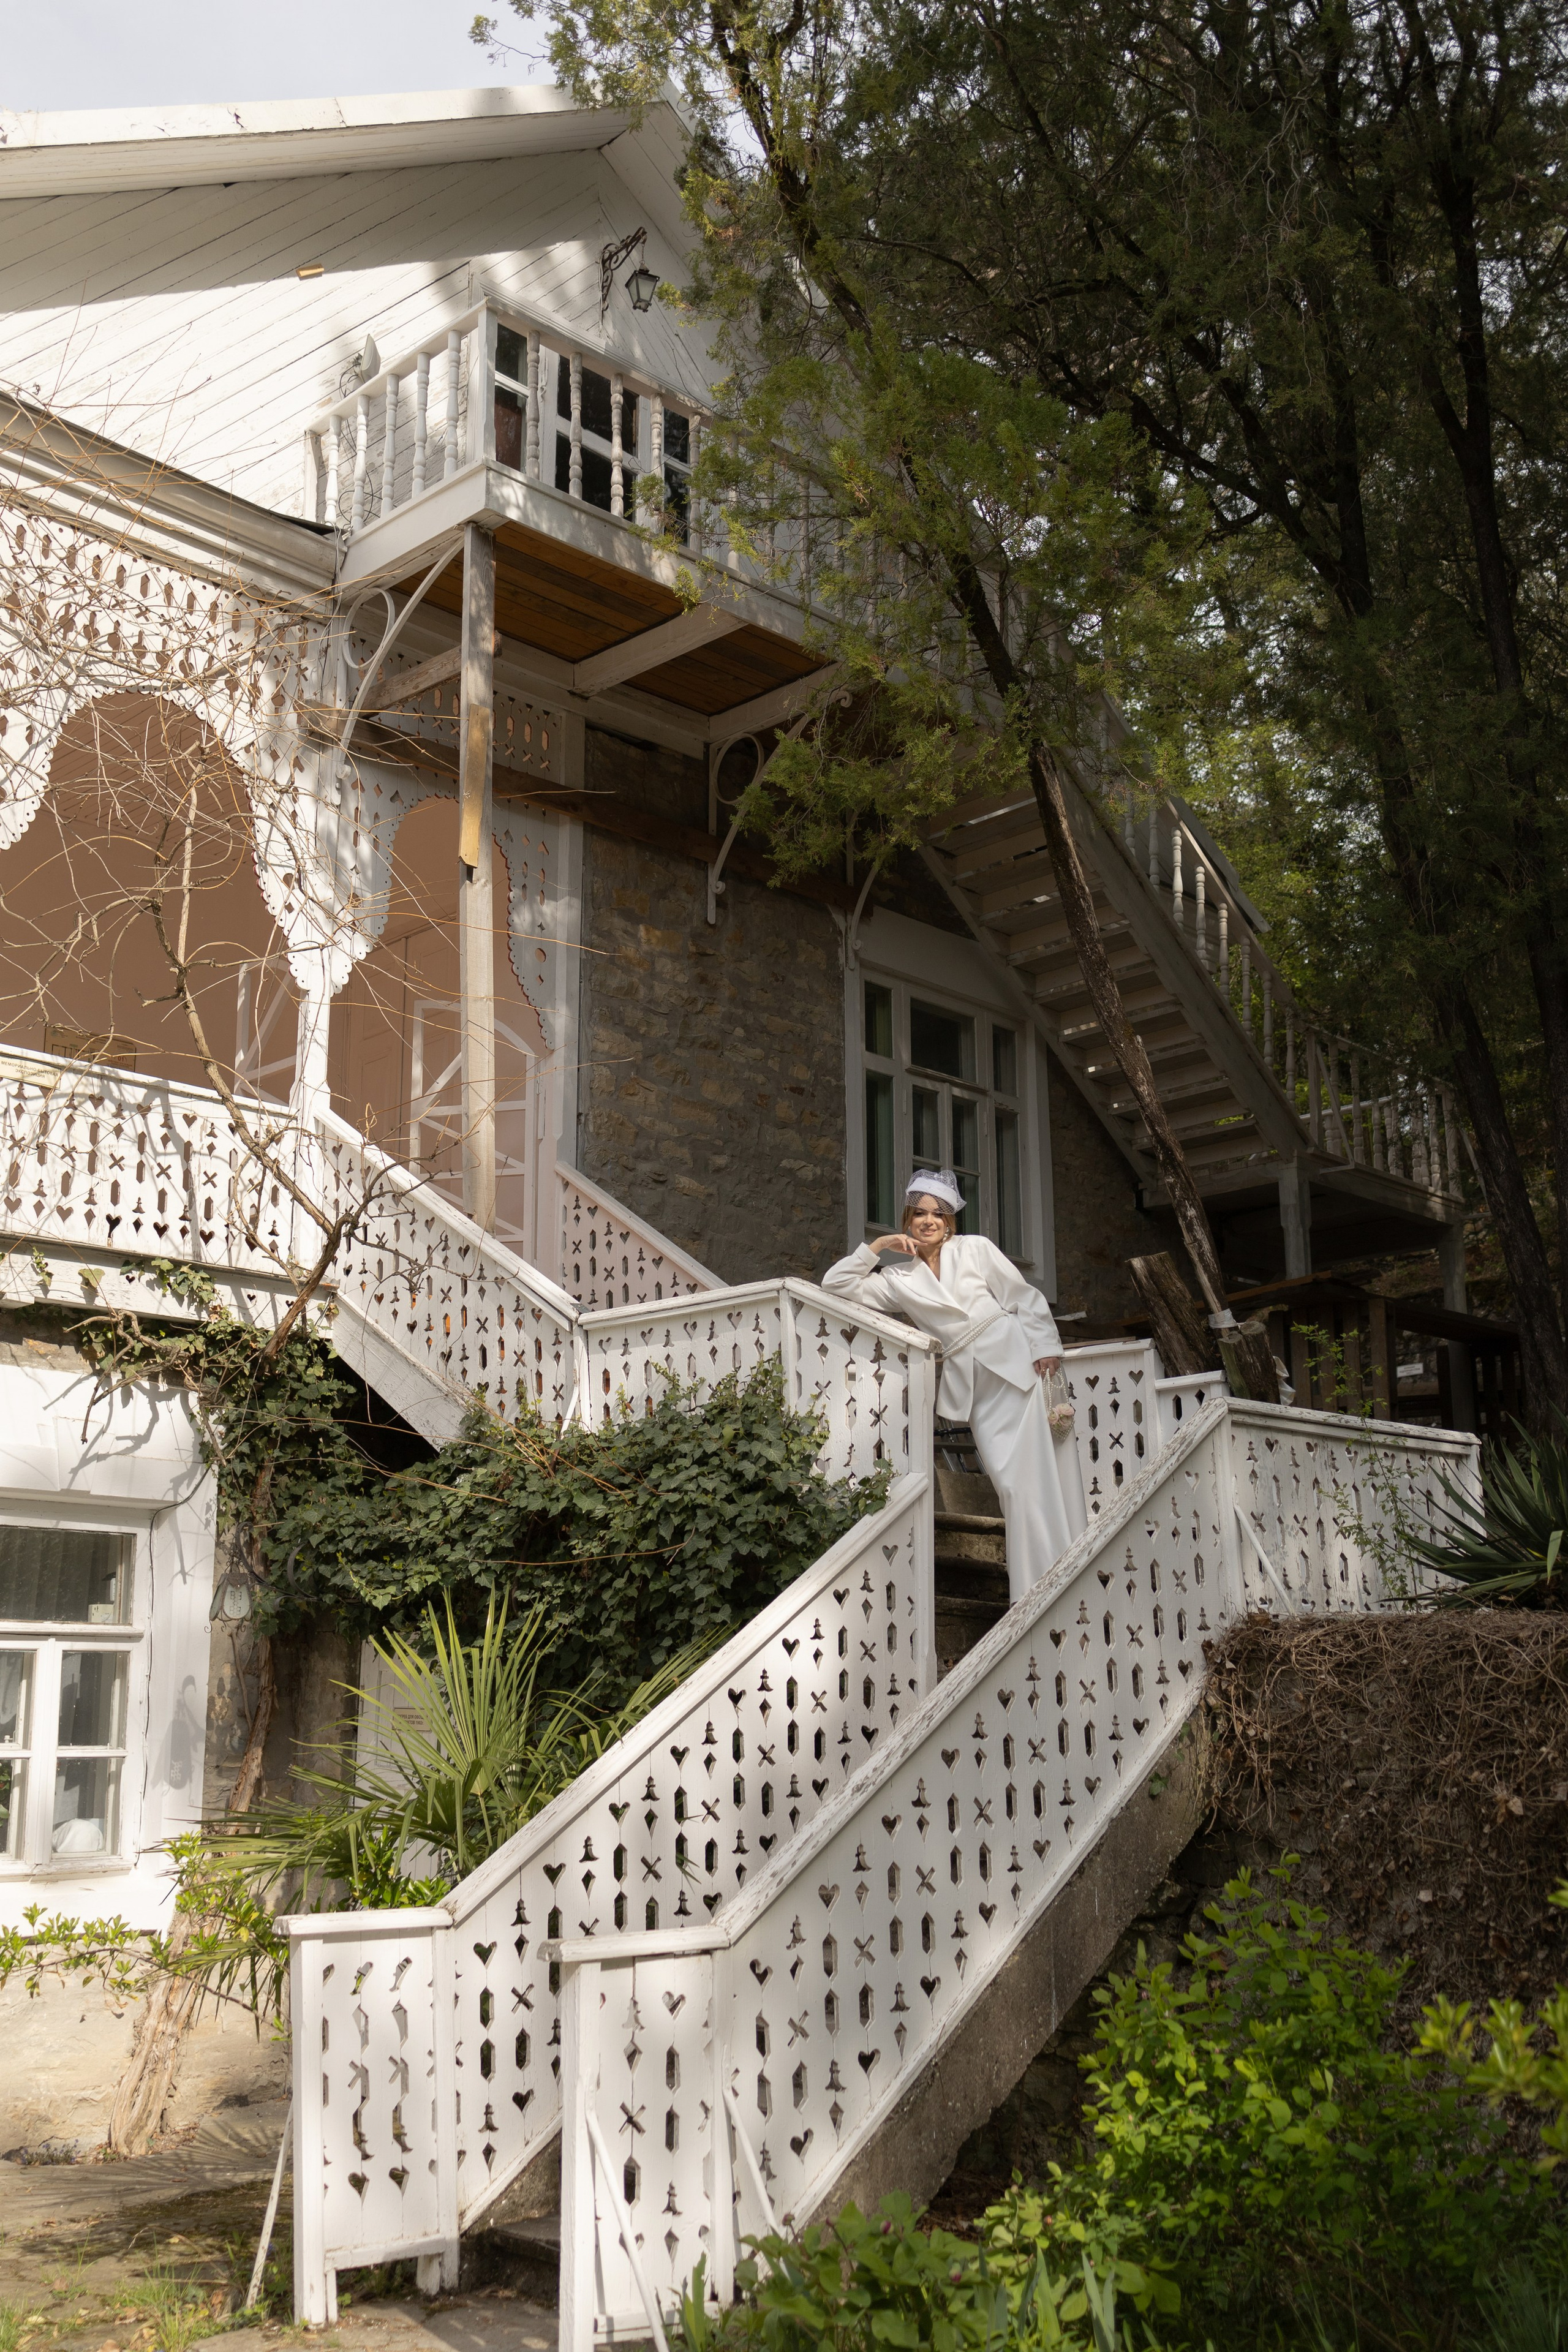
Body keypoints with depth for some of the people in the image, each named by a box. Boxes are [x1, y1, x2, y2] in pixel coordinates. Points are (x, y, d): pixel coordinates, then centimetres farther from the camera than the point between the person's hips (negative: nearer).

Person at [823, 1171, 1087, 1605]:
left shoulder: (974, 1249, 8)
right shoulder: (899, 1279, 14)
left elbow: (1024, 1298, 5)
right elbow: (836, 1284, 11)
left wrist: (1045, 1348, -5)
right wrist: (876, 1247, 4)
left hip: (1012, 1359, -2)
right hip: (969, 1383, 2)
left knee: (1036, 1470, -10)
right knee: (1011, 1481, -6)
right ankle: (1035, 1590, -4)